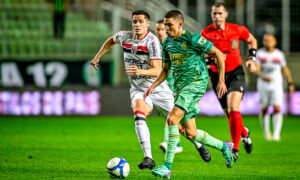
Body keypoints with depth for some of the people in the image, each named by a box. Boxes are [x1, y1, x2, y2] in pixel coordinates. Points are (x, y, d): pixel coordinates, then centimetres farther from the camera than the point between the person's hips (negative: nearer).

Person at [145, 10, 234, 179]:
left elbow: (219, 54, -6)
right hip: (179, 87, 8)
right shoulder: (167, 43, 11)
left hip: (196, 83, -8)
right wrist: (153, 87, 8)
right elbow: (166, 70, 22)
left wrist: (221, 80, -7)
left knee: (172, 119, -24)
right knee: (191, 134, 7)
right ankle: (224, 146, 32)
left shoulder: (193, 39, -11)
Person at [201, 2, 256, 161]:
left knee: (233, 110, -20)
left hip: (236, 73, -2)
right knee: (230, 115, 8)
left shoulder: (237, 30, -5)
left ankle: (234, 149, -14)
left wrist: (252, 59, 2)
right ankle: (244, 133, 40)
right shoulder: (205, 33, -8)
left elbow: (252, 40, 14)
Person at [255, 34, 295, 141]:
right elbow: (256, 69, -11)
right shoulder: (259, 54, -2)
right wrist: (263, 77, -30)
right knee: (264, 110, 7)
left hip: (276, 86, 0)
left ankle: (276, 134, -14)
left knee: (277, 109, -14)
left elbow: (285, 69, 14)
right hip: (263, 86, 0)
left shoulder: (279, 54, 3)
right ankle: (266, 131, 28)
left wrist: (290, 83, 13)